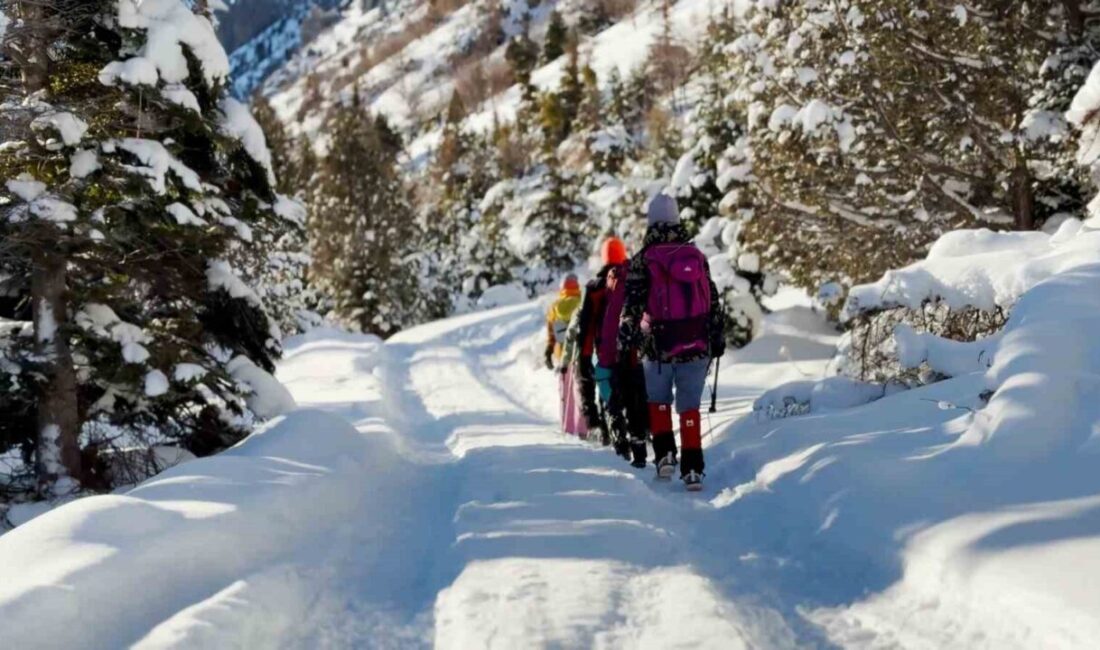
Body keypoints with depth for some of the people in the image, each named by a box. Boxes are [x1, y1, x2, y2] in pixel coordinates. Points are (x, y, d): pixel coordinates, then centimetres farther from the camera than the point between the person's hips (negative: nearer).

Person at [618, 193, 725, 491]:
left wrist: (624, 343, 1)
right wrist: (717, 338, 20)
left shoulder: (644, 259, -5)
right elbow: (712, 301, 11)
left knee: (658, 400, 19)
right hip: (696, 346, 2)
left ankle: (665, 454, 8)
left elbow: (632, 305, -7)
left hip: (659, 346, -2)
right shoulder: (697, 255, 6)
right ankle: (693, 469, 4)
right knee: (690, 406, 8)